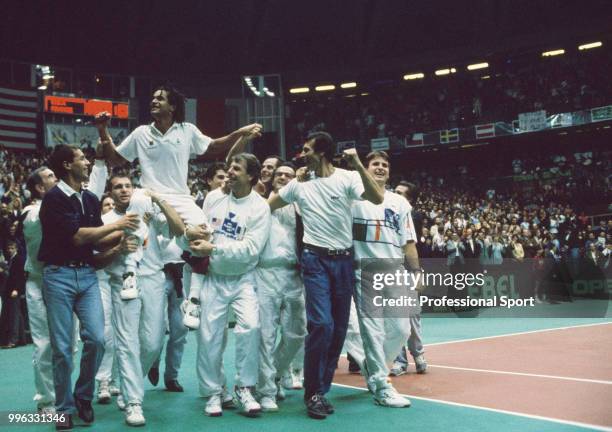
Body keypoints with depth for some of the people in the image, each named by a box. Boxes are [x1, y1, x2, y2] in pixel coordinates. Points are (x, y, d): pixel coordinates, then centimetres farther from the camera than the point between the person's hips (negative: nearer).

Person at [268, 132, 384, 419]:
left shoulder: (347, 178, -3)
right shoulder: (299, 184, 4)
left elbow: (377, 199, -20)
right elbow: (266, 206, 18)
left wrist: (358, 164, -25)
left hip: (344, 259, 1)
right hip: (316, 260, -1)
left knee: (339, 328, 7)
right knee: (321, 324, -14)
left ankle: (321, 389, 21)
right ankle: (314, 393, -2)